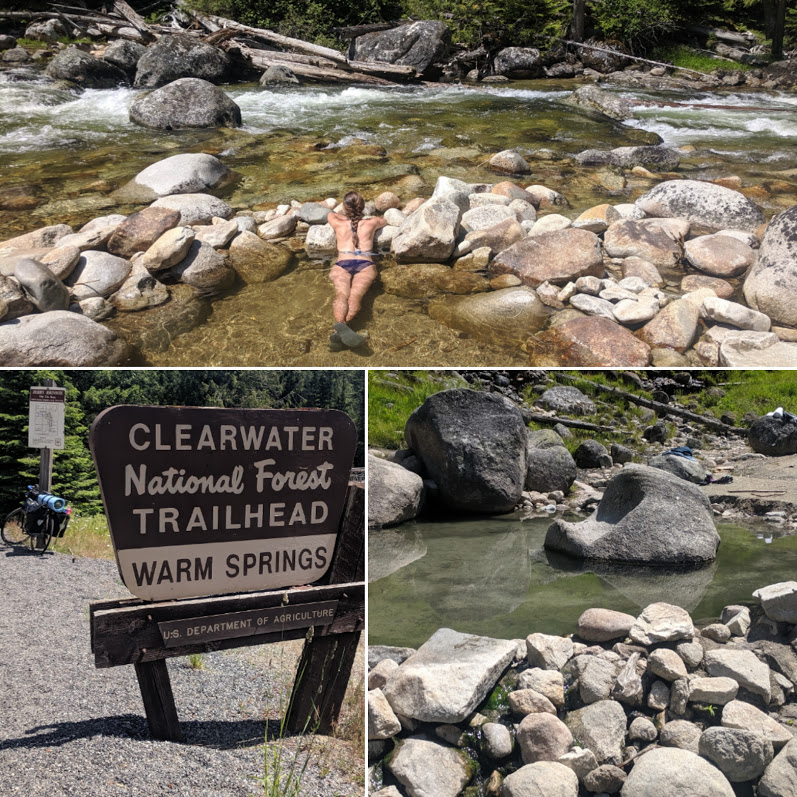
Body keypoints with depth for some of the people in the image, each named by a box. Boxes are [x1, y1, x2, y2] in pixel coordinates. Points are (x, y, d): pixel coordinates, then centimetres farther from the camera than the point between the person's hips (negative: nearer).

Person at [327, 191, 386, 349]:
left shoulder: (338, 224, 24)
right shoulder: (370, 223, 24)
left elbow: (331, 215, 50)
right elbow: (383, 220, 49)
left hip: (341, 265, 0)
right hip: (365, 265, 0)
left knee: (342, 294, -27)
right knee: (356, 295, -27)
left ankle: (340, 325, -61)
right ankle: (341, 330, -57)